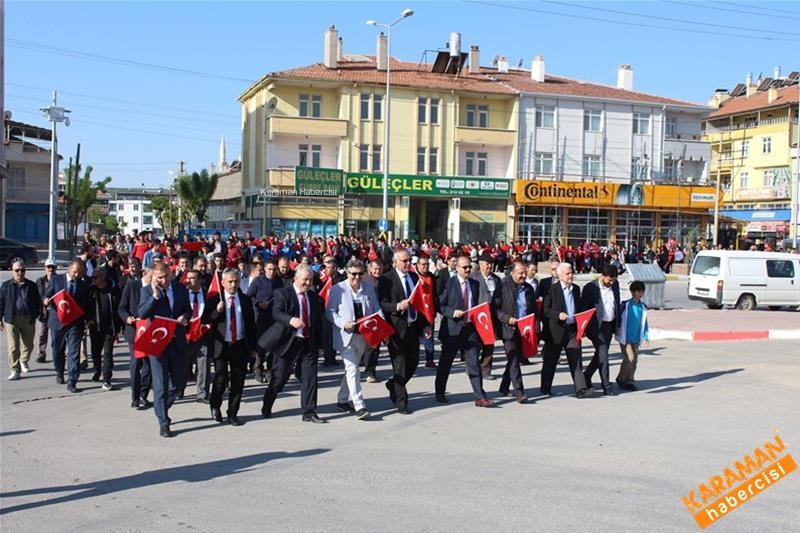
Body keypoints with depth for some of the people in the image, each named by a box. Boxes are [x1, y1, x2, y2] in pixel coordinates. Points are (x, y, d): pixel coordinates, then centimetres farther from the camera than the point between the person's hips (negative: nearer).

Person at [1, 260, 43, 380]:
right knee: (13, 346, -6)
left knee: (28, 344, 14)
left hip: (28, 319, 2)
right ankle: (15, 370, 0)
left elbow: (38, 302, 8)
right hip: (11, 320, -1)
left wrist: (35, 315, -1)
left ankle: (24, 361, 41)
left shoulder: (31, 286, 4)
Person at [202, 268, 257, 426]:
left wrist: (253, 347, 8)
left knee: (238, 382, 5)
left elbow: (251, 324, 9)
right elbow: (204, 321, -5)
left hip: (241, 346, 2)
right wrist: (217, 311, -22)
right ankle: (215, 406, 24)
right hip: (221, 346, -2)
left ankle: (233, 413, 18)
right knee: (221, 380, -4)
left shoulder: (246, 300, 6)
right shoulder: (214, 300, -1)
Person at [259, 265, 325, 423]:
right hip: (288, 343, -4)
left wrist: (318, 344, 12)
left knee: (310, 377, -1)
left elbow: (318, 322, 15)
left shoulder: (314, 297, 11)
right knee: (279, 377, 5)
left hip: (309, 344, 4)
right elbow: (276, 313, -21)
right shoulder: (282, 293, -4)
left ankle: (309, 412, 6)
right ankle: (266, 407, 27)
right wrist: (290, 320, -41)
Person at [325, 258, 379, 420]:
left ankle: (342, 400, 28)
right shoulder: (337, 289, -4)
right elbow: (330, 312, -2)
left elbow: (376, 309, 11)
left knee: (351, 368, 14)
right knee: (352, 369, -12)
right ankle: (359, 406, -13)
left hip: (363, 335, 5)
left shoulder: (369, 289, 8)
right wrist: (343, 323, -17)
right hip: (346, 336, -5)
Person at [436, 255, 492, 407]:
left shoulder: (475, 284, 10)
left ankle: (480, 397, -1)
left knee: (474, 363, -1)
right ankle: (440, 393, 25)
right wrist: (453, 312, -19)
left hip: (471, 328, 3)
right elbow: (440, 304, -5)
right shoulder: (449, 283, -5)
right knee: (445, 362, 10)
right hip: (453, 328, -3)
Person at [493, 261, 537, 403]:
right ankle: (519, 391, -9)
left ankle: (504, 387, 27)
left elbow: (533, 309, 21)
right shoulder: (503, 287, -7)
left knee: (516, 359, 13)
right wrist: (507, 319, -19)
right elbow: (495, 308, -9)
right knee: (513, 360, -9)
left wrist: (534, 323, 5)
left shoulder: (529, 288, 11)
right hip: (509, 329, -6)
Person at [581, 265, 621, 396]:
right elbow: (583, 308, -8)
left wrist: (618, 324, 13)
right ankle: (607, 386, -2)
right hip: (597, 326, -6)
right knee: (603, 355, -8)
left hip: (610, 325, 6)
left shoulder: (615, 285, 3)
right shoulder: (590, 288, -13)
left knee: (601, 354, 14)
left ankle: (586, 376, 31)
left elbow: (617, 304, 15)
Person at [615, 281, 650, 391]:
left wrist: (645, 338, 9)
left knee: (635, 361, 7)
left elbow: (644, 324, 12)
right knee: (629, 359, -12)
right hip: (625, 338, -5)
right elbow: (619, 319, -4)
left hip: (636, 339, 5)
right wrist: (618, 331, -5)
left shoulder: (643, 307, 5)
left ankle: (629, 381, 18)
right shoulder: (626, 305, -10)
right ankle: (621, 379, 6)